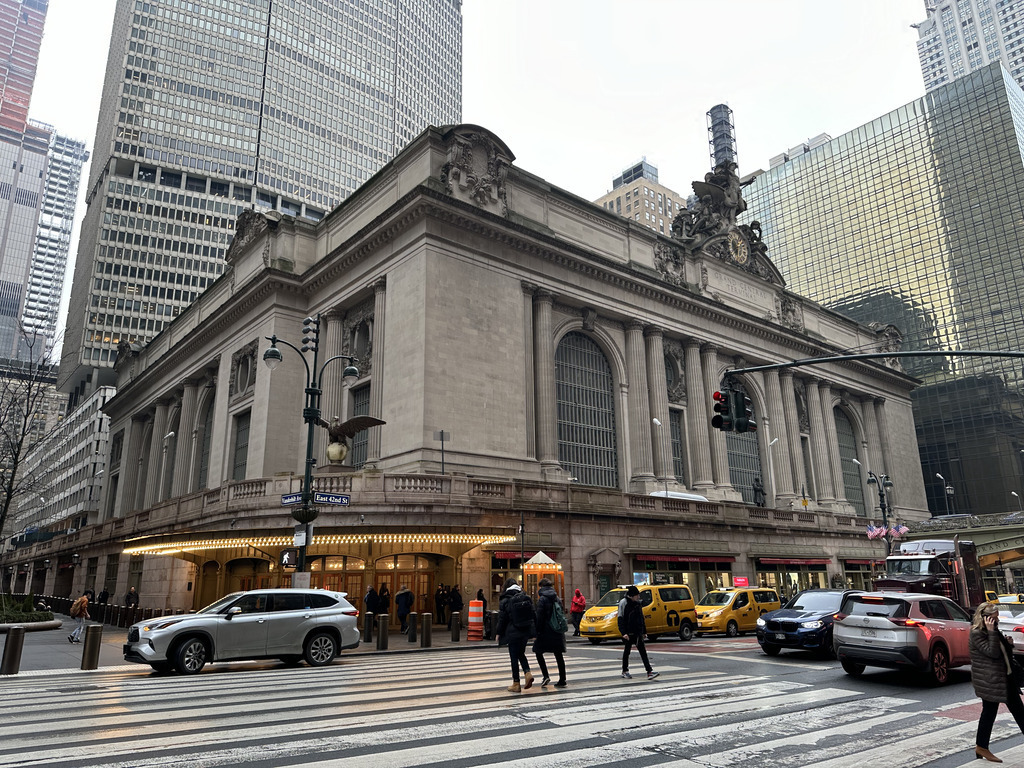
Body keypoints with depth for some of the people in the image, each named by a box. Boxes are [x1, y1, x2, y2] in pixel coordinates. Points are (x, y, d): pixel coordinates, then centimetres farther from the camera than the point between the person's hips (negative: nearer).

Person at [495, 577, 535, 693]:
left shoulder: (505, 601, -8)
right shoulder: (526, 597, 5)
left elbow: (501, 618, -7)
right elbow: (533, 615, 7)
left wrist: (499, 633, 3)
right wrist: (534, 630, 13)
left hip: (513, 632, -5)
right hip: (526, 631, 5)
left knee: (514, 657, 4)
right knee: (521, 653, 21)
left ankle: (516, 684, 7)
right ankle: (527, 673, 2)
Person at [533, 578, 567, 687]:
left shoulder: (542, 599, -11)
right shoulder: (557, 598, 10)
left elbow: (539, 617, -15)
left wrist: (537, 632, -11)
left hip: (546, 631, -6)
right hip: (558, 632, 6)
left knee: (538, 652, 7)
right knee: (558, 655, 10)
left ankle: (545, 676, -5)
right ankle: (562, 680, 10)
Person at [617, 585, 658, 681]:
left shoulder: (637, 603, 9)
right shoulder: (624, 602, -11)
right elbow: (621, 619, -14)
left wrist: (644, 631, 19)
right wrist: (623, 632, -20)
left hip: (638, 632, 5)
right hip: (629, 632, -5)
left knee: (643, 651, -1)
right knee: (627, 650, 8)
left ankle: (649, 671, -6)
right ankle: (625, 671, 23)